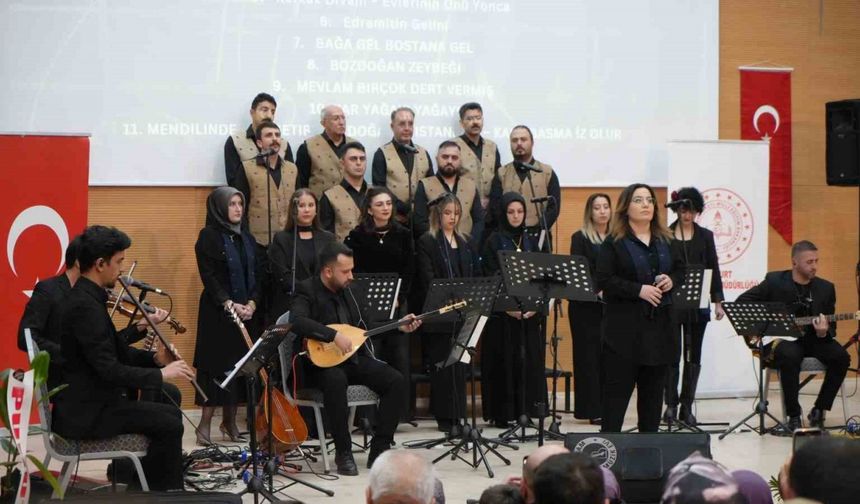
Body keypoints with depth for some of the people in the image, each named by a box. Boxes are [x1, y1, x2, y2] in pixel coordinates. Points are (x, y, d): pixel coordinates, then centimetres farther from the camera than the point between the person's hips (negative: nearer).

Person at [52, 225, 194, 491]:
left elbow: (114, 350, 16)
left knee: (171, 412, 14)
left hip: (89, 402, 10)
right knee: (169, 425, -12)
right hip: (84, 413, -10)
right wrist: (161, 374, -16)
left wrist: (154, 358, 0)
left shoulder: (88, 297, 9)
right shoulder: (86, 306, -23)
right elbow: (109, 370, -26)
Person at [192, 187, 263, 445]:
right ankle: (205, 424, -2)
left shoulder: (246, 238, 14)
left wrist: (251, 303, -5)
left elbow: (257, 274, 11)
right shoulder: (209, 236, -5)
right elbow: (209, 276, -11)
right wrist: (229, 304, -18)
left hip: (247, 312, 6)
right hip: (218, 312, -6)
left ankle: (230, 421, 14)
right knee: (216, 365, -6)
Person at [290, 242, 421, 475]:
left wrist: (398, 326, 10)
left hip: (356, 358, 6)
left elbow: (365, 325, 23)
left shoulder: (352, 290, 11)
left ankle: (379, 450, -10)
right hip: (322, 362, -6)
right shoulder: (306, 290, -9)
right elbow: (298, 321, -29)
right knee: (336, 380, -40)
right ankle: (343, 453, -26)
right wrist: (335, 335, -35)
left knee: (396, 381, -16)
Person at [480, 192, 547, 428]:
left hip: (529, 311, 4)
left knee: (529, 361, 2)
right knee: (504, 361, -4)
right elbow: (489, 277, -6)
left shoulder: (530, 242, 13)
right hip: (501, 311, -4)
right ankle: (501, 414, 0)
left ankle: (525, 410, 8)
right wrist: (506, 306, -17)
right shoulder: (494, 241, 0)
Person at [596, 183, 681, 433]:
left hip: (659, 326, 6)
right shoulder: (614, 243, -4)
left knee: (653, 388, 10)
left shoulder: (665, 241, 14)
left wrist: (671, 280, -2)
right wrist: (639, 290, -20)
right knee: (617, 388, -3)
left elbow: (679, 271, 21)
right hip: (624, 327, -6)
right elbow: (603, 280, -12)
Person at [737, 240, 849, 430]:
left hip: (812, 339, 4)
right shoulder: (774, 281, -2)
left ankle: (819, 411, -8)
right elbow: (742, 302, 3)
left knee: (840, 356, -24)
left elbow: (831, 327, 6)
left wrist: (824, 333, -18)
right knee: (790, 356, -37)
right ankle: (793, 416, -25)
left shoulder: (826, 288, 6)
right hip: (779, 339, -3)